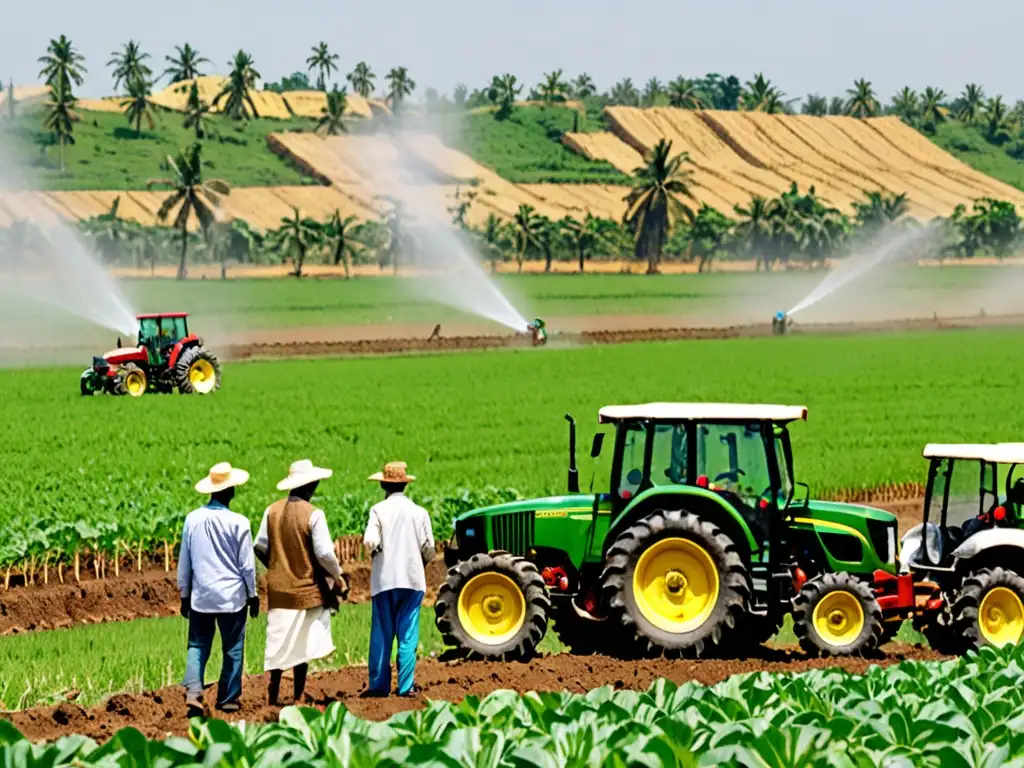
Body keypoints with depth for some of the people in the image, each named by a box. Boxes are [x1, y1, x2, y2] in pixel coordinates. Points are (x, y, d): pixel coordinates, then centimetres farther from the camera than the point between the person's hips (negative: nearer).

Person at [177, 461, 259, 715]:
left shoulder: (193, 519, -1)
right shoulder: (238, 523, -12)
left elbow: (184, 561, 7)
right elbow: (247, 564, -5)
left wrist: (184, 594, 18)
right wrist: (253, 594, 9)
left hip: (200, 596, 3)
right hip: (232, 597, -3)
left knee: (198, 645, 9)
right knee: (233, 649, 10)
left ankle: (193, 690, -12)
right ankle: (228, 699, 15)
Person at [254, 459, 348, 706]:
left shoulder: (272, 511, 0)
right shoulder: (313, 515, -15)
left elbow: (260, 547, 5)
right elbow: (324, 553, -16)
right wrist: (337, 575, 1)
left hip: (277, 587, 4)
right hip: (306, 589, -4)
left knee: (278, 642, 10)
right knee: (302, 645, 6)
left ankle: (273, 696, 8)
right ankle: (297, 697, 9)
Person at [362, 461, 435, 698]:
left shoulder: (378, 510, -5)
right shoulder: (419, 512, 0)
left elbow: (370, 542, -17)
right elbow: (429, 549, 1)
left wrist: (375, 550, 6)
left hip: (384, 579, -1)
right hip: (412, 579, 1)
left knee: (381, 634, 6)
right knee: (408, 635, 3)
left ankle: (379, 684, 6)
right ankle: (405, 686, -1)